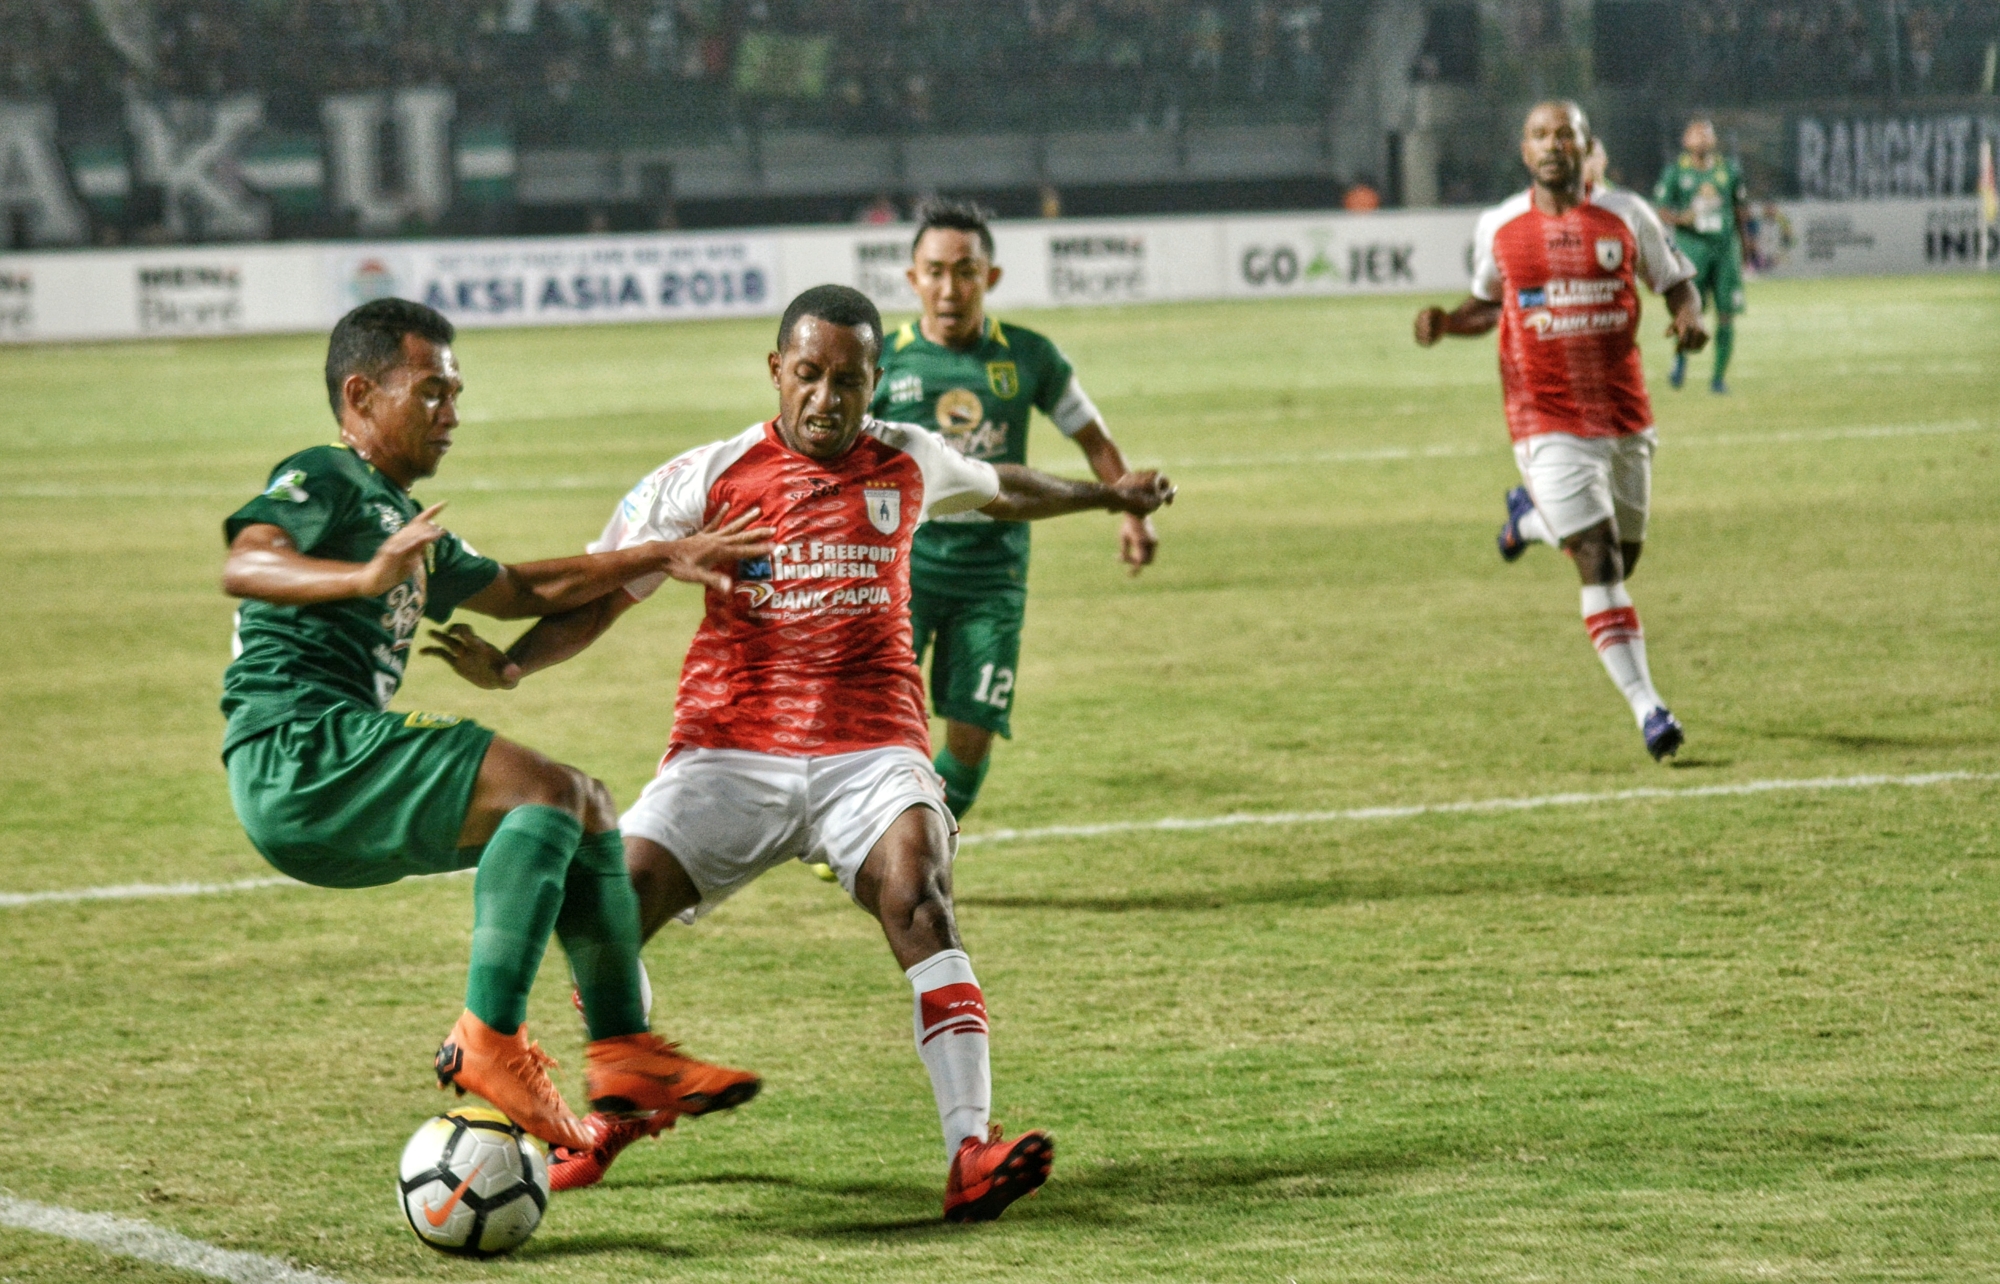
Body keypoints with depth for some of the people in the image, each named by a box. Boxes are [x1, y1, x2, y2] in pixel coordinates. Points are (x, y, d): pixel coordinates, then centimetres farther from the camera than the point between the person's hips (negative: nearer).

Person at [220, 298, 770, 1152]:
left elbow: (522, 590, 39)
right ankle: (488, 1041, -28)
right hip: (294, 751, -10)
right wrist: (366, 578, -40)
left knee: (587, 808, 13)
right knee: (544, 789, -22)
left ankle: (623, 1053, 7)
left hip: (338, 793, 10)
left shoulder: (406, 526, 28)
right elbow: (243, 565, -22)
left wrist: (661, 559, 36)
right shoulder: (323, 481, -2)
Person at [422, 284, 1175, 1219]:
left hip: (871, 750, 0)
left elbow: (999, 490, 32)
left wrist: (1107, 495, 45)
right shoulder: (707, 478, 1)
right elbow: (600, 594, 3)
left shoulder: (908, 464, 9)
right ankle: (612, 1115, 15)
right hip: (731, 749, 0)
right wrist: (510, 665, -13)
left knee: (917, 896, -29)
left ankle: (971, 1156, -33)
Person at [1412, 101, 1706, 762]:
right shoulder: (1498, 228, 2)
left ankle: (1533, 517, 41)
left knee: (1623, 557, 13)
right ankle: (1647, 708, -10)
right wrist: (1445, 322, -3)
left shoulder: (1626, 217, 2)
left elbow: (1677, 283, 11)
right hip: (1548, 423, -3)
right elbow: (1488, 304, 17)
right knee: (1600, 562, -13)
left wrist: (1689, 316, -11)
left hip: (1624, 416, 3)